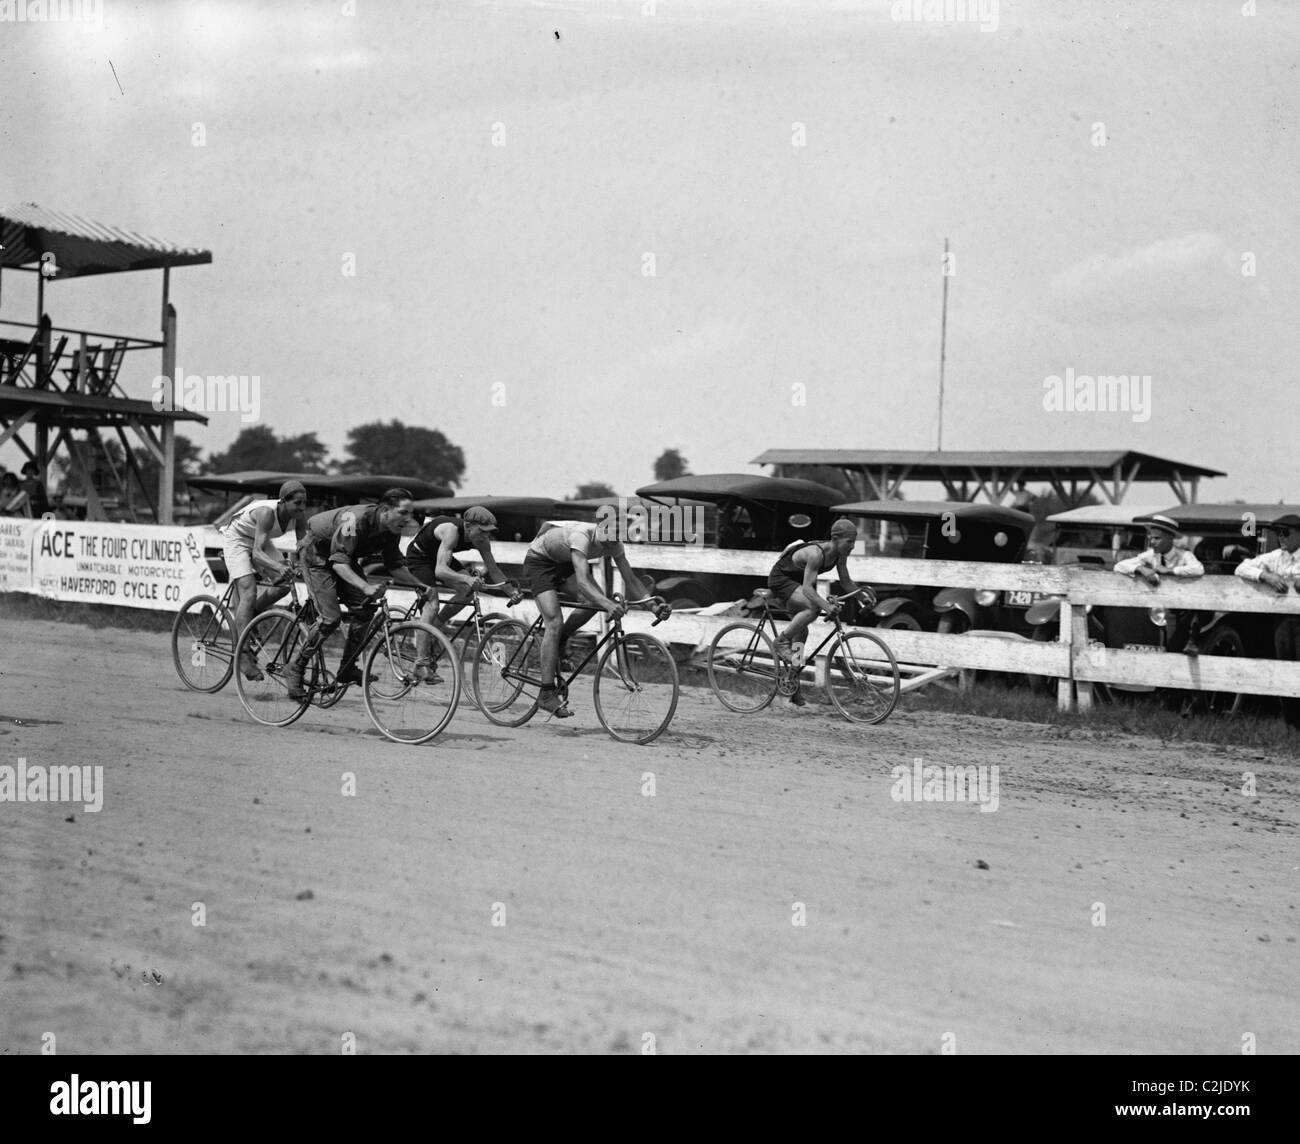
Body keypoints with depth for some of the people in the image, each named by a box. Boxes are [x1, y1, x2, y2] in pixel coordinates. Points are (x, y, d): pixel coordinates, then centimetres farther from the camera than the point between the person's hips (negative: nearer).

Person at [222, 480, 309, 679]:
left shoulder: (297, 516, -19)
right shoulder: (267, 512, -37)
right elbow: (256, 552, -45)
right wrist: (279, 567, -61)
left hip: (261, 541, 7)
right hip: (238, 539, -7)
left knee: (283, 584, -13)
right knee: (248, 593, -21)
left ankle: (252, 616, 13)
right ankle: (243, 656, -23)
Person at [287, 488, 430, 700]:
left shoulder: (390, 531, -12)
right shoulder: (356, 519, -36)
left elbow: (395, 566, -2)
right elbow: (339, 563, -41)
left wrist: (418, 585, -18)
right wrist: (365, 587, -54)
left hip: (344, 558, 8)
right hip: (317, 554, -8)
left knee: (365, 609, -9)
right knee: (330, 618, -17)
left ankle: (347, 668, 4)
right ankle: (295, 668, -2)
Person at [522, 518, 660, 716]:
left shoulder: (614, 543, -17)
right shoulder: (582, 536, -38)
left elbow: (630, 578, -14)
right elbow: (582, 582, -48)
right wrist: (608, 604, -62)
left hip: (564, 563, 7)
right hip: (539, 561, -7)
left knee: (595, 601, -18)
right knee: (554, 623, -20)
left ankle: (559, 641, 7)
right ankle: (547, 694, -18)